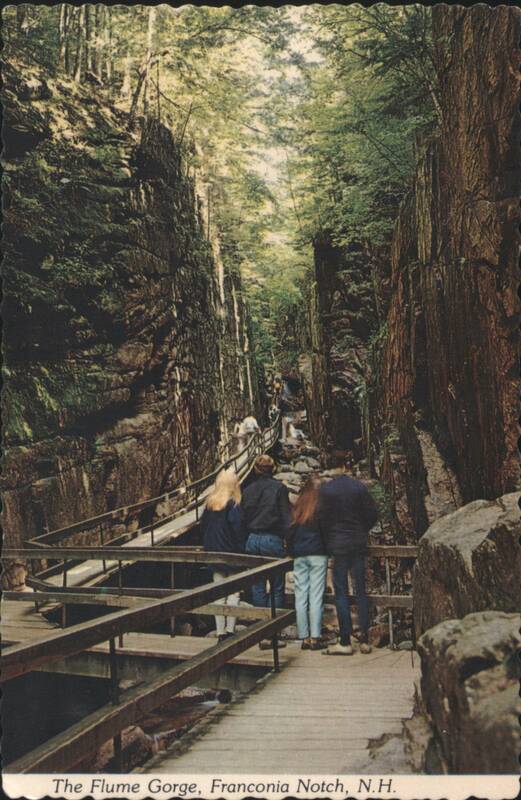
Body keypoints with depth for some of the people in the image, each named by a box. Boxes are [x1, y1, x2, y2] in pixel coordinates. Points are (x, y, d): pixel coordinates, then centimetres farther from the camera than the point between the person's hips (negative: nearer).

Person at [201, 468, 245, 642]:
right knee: (233, 592, 3)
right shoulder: (233, 504, -13)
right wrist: (241, 552, -8)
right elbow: (237, 529, -17)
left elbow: (203, 525, 10)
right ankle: (230, 629, 1)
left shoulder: (210, 503, 4)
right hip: (231, 553, -5)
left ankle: (220, 632, 12)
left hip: (213, 554, 6)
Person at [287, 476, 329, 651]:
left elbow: (289, 532, 8)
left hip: (299, 556, 3)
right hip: (318, 554, -3)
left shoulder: (296, 508, 6)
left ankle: (304, 637, 8)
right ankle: (315, 637, -2)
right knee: (316, 596, -1)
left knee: (300, 595, 6)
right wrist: (327, 548, 15)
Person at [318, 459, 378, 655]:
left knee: (341, 593, 1)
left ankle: (345, 642, 3)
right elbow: (373, 513, 2)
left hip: (337, 544, -3)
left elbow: (322, 518, -6)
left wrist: (327, 540, 8)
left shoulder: (326, 489, -8)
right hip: (359, 543, 3)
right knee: (360, 591, 9)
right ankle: (364, 640, 11)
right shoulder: (359, 487, 0)